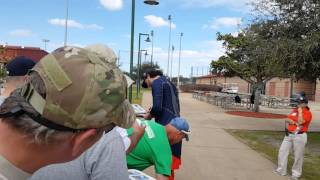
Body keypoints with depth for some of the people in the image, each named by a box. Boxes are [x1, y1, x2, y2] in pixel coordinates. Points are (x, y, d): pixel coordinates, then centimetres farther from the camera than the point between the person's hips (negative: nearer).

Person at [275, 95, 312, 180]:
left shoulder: (308, 113, -7)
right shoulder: (294, 110, 13)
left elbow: (300, 122, -21)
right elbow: (288, 119, 5)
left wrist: (300, 111, -12)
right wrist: (295, 123, -12)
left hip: (299, 136, -7)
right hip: (289, 135, 7)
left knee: (298, 156, -1)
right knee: (282, 151, 7)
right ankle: (281, 170, 19)